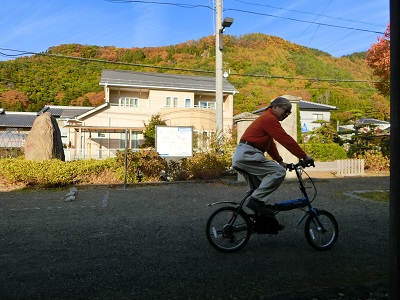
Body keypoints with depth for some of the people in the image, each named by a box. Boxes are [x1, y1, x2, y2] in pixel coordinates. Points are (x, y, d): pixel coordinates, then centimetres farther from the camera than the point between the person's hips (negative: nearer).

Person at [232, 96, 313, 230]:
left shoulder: (267, 118, 25)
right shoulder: (269, 118, -9)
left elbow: (270, 144, 29)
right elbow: (286, 139, -15)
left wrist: (280, 161, 25)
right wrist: (304, 156, -11)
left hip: (240, 157, 11)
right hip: (247, 155, -11)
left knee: (258, 190, 15)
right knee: (278, 172, -19)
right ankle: (256, 200, -17)